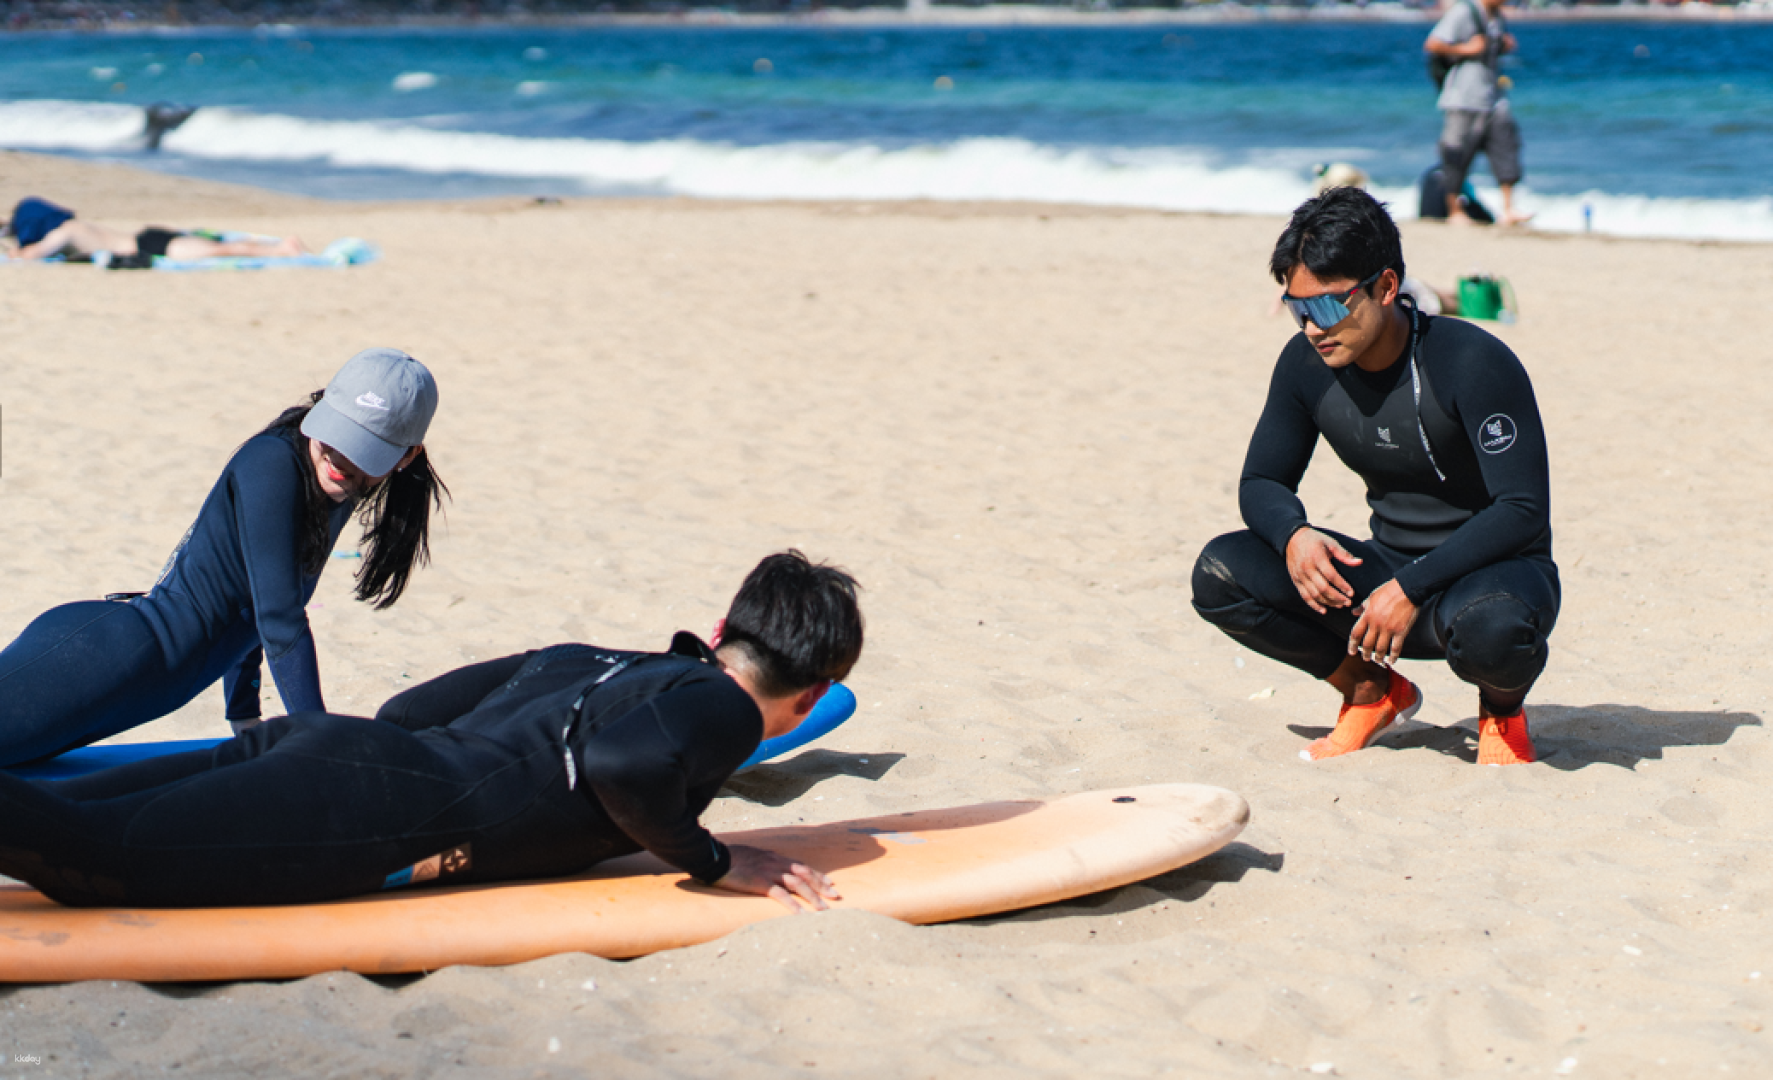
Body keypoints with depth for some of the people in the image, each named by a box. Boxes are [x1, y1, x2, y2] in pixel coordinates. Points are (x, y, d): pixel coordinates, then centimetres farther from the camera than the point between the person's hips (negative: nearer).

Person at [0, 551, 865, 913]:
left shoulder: (587, 662, 28)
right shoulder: (723, 710, 4)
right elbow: (624, 761, -20)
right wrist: (710, 860, -4)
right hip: (367, 809, -8)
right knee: (89, 849, -20)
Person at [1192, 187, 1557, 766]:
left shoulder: (1473, 363, -22)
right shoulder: (1307, 364, -6)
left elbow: (1523, 510, -24)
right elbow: (1261, 482, 4)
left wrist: (1412, 588, -32)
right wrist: (1293, 536, -20)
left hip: (1496, 571, -5)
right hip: (1389, 568, 5)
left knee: (1489, 629, -42)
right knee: (1220, 575, -15)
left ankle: (1502, 704, -2)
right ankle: (1373, 690, 5)